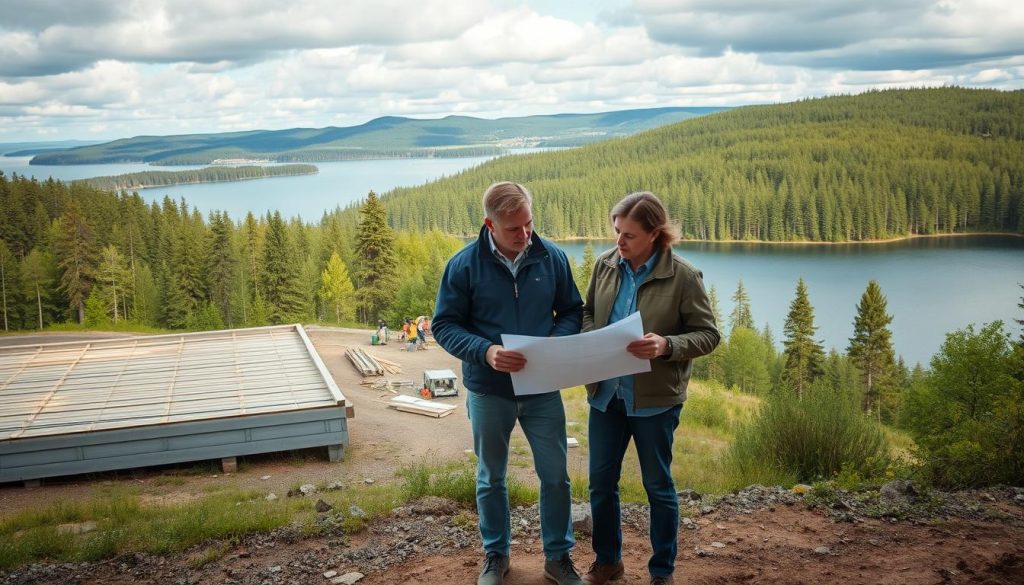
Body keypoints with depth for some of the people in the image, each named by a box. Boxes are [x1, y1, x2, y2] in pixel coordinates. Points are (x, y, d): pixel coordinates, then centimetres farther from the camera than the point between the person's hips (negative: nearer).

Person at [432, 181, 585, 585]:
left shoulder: (552, 257, -7)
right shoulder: (464, 264, -13)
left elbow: (573, 311, 5)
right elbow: (444, 325, -9)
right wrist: (486, 352, -25)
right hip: (488, 392, -1)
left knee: (556, 475, 9)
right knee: (491, 478, 15)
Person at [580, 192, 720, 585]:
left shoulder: (683, 276, -14)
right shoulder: (605, 265, -2)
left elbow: (708, 334, -10)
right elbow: (587, 313, 12)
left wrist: (667, 345, -27)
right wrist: (590, 339, -10)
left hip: (655, 398, -4)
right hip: (605, 392, 4)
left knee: (658, 485, 12)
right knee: (601, 480, 14)